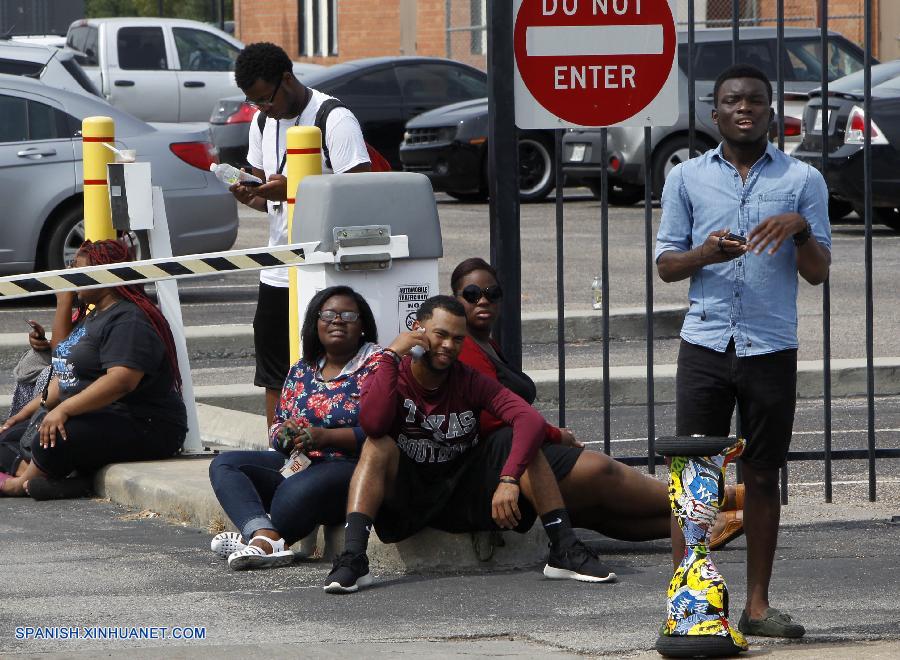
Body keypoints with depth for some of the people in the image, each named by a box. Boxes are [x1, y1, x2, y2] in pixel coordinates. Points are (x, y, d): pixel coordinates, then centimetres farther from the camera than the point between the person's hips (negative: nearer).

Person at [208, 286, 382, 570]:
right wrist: (286, 434, -5)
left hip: (351, 466, -8)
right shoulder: (302, 370, 19)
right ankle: (266, 537, -35)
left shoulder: (377, 365, -2)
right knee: (224, 465, -11)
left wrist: (325, 437, -20)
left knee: (296, 490, -39)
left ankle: (253, 540, -19)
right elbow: (277, 427, 21)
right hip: (298, 462, 8)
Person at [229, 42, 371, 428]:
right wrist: (249, 196, -3)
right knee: (274, 376, 7)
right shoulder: (263, 123, 12)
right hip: (278, 273, 7)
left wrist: (292, 190, -24)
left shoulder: (335, 120, -12)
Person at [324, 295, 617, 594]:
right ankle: (353, 559, -43)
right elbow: (373, 425, -31)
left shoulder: (470, 382, -3)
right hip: (407, 496, -2)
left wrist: (509, 479, -36)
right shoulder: (391, 376, -7)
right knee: (378, 446, -30)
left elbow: (531, 420, -20)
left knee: (526, 445, -15)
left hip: (464, 497, 2)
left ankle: (564, 550, -22)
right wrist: (392, 356, -25)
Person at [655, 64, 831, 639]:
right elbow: (666, 264, 9)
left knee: (762, 476, 5)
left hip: (772, 348, 0)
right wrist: (704, 254, -12)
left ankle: (758, 604, 11)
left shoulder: (803, 181, 8)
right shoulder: (687, 178, 10)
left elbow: (819, 273, 5)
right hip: (705, 344, 0)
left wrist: (800, 227, -15)